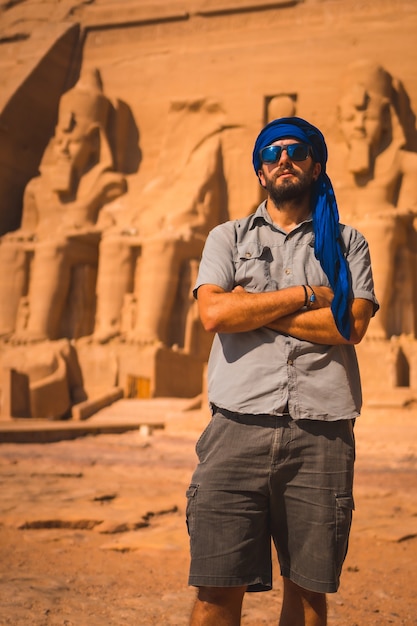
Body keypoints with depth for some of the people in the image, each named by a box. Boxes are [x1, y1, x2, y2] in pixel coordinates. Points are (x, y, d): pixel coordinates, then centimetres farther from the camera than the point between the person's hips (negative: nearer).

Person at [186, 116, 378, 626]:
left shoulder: (346, 242, 15)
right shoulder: (227, 237, 16)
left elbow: (352, 325, -2)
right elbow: (214, 313, -3)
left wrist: (253, 308, -2)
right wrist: (308, 294, -1)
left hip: (322, 431, 1)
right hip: (240, 425, 0)